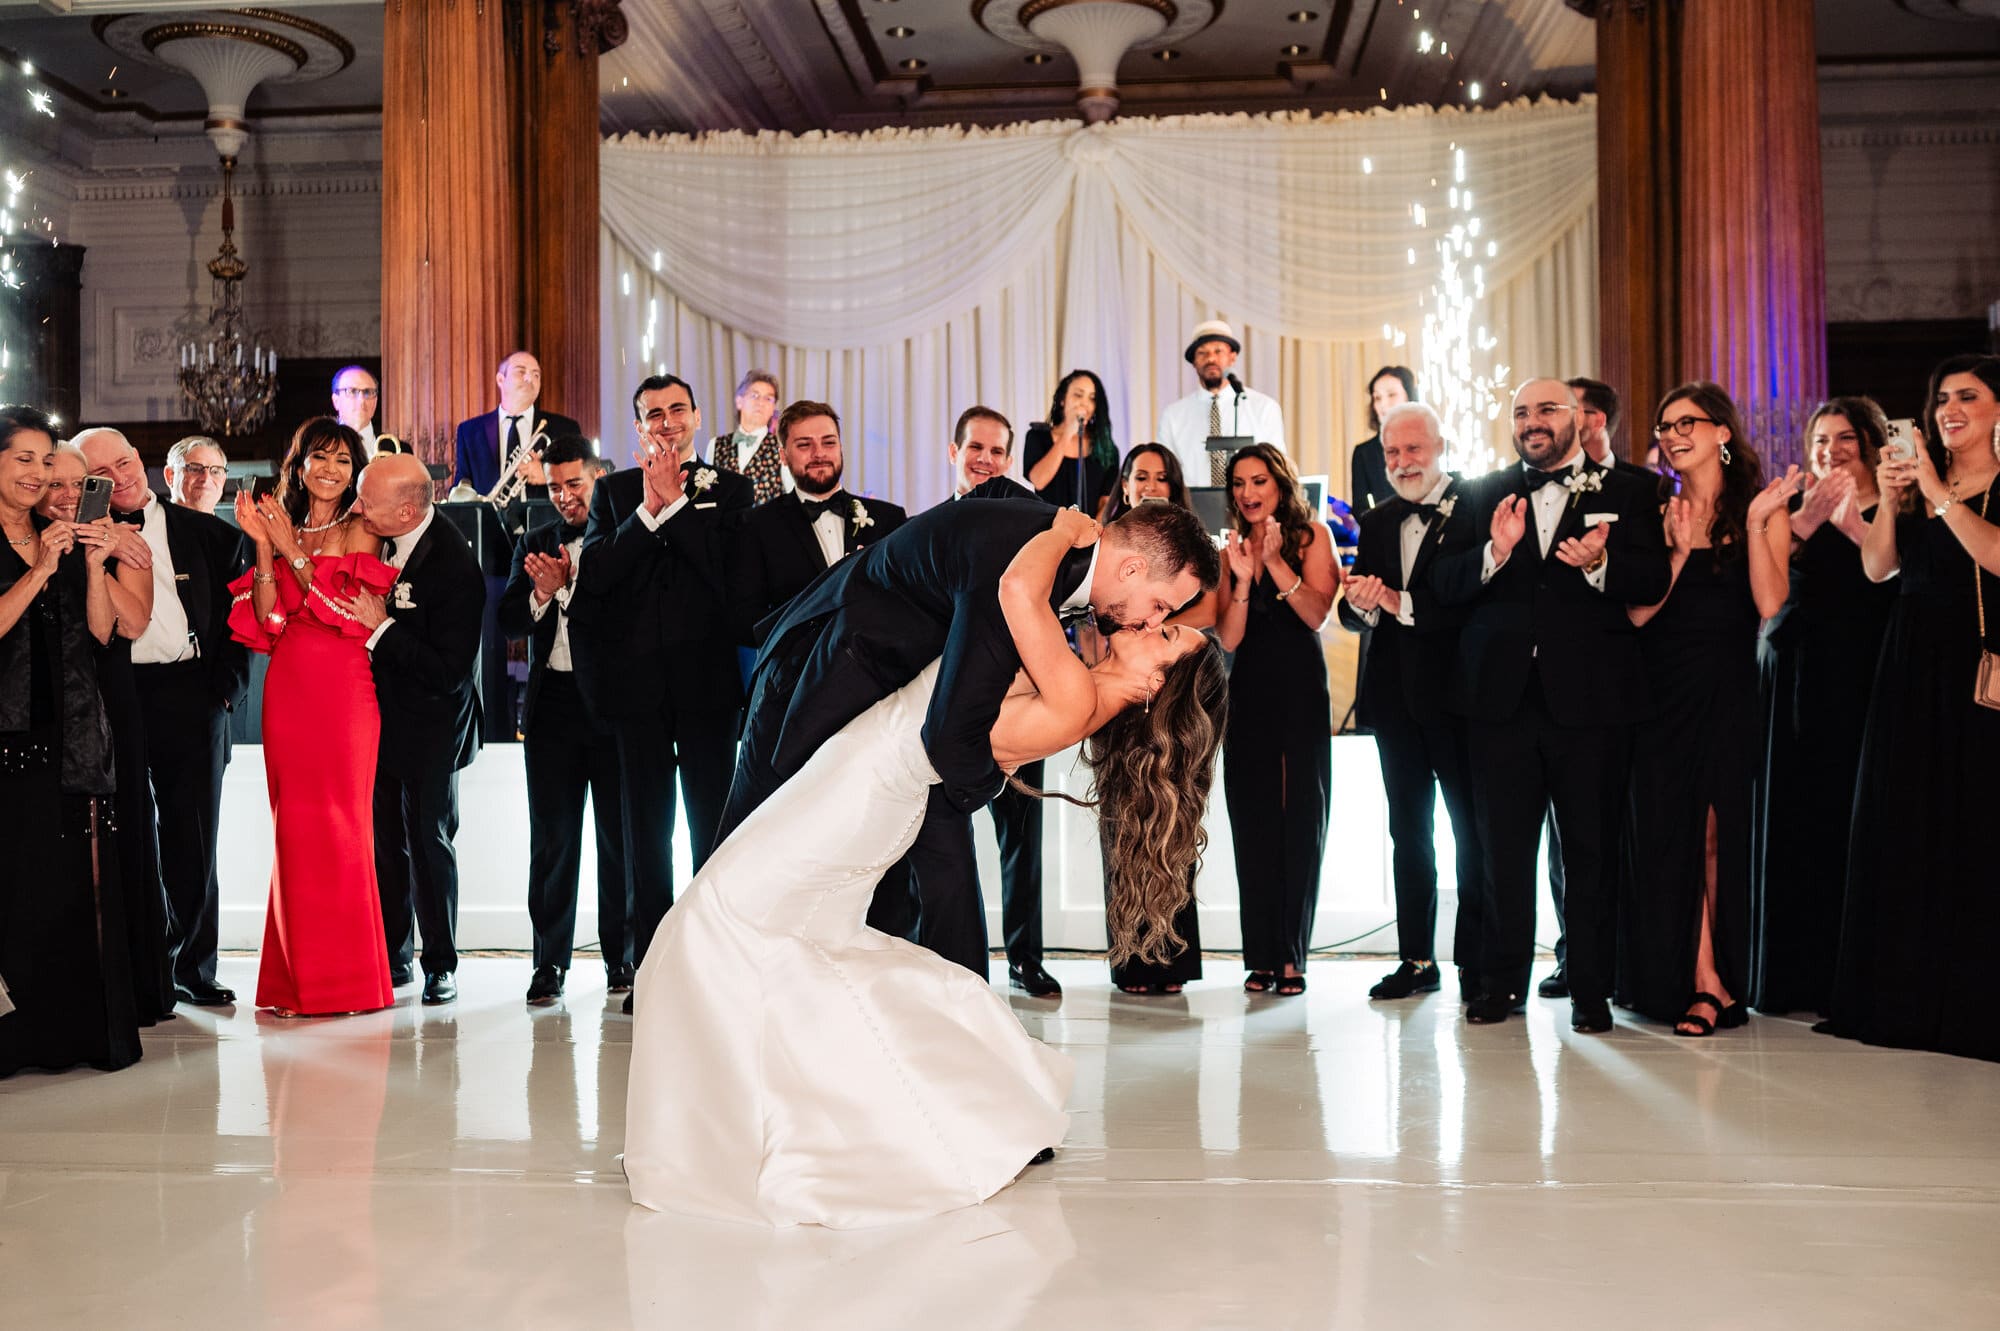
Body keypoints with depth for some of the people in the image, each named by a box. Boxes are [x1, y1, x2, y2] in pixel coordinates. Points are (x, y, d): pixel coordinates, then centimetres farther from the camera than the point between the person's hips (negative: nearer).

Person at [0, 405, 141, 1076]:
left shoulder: (67, 537, 15)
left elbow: (100, 631, 8)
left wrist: (94, 563, -5)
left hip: (70, 736, 4)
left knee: (75, 882, 3)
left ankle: (80, 1025, 8)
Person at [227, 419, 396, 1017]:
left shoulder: (360, 531, 5)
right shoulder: (280, 528, 12)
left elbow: (352, 613, -8)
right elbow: (266, 621, 2)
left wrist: (293, 551, -11)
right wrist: (263, 546, -6)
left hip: (345, 692, -3)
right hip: (288, 691, 3)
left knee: (341, 824, -2)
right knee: (293, 825, 3)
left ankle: (345, 977, 7)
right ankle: (297, 981, 12)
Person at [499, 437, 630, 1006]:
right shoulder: (534, 544, 13)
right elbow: (507, 621, 5)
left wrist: (570, 583, -21)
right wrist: (543, 593, -14)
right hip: (552, 703, 3)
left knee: (620, 834, 6)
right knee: (552, 839, 5)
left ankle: (621, 956, 18)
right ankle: (550, 962, 11)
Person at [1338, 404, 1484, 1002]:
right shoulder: (1377, 522, 14)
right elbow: (1354, 610, 8)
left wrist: (1401, 603, -22)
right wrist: (1358, 603, -14)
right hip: (1396, 698, 6)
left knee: (1471, 829, 1)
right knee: (1408, 830, 12)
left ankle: (1476, 959, 10)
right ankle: (1417, 959, 20)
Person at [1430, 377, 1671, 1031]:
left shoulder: (1626, 494, 7)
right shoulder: (1482, 495, 11)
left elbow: (1653, 583, -4)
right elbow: (1443, 584, 2)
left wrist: (1598, 564, -22)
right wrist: (1495, 552, -16)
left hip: (1588, 699, -1)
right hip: (1501, 696, 2)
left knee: (1590, 848, 3)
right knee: (1501, 847, 7)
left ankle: (1590, 989, 13)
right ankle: (1500, 982, 17)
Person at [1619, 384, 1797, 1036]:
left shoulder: (1762, 507, 3)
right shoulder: (1655, 514, 9)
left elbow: (1771, 604, -10)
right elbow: (1638, 612, -2)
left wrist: (1756, 524, -15)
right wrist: (1679, 551, -12)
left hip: (1730, 690, -2)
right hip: (1663, 691, 2)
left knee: (1719, 830, 1)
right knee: (1669, 834, 1)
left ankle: (1710, 981, 11)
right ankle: (1705, 981, 9)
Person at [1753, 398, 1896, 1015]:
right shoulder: (1791, 510, 13)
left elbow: (1902, 587, -12)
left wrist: (1855, 524, -16)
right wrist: (1806, 522, -13)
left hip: (1861, 686, -3)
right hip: (1793, 682, 3)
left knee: (1850, 822, -3)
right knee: (1792, 821, 3)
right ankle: (1793, 975, 10)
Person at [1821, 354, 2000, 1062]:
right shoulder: (1917, 486, 13)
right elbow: (1878, 567, 4)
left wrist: (1939, 493, -18)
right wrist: (1891, 499, -9)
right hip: (1911, 671, 5)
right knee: (1903, 833, 7)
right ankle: (1906, 997, 16)